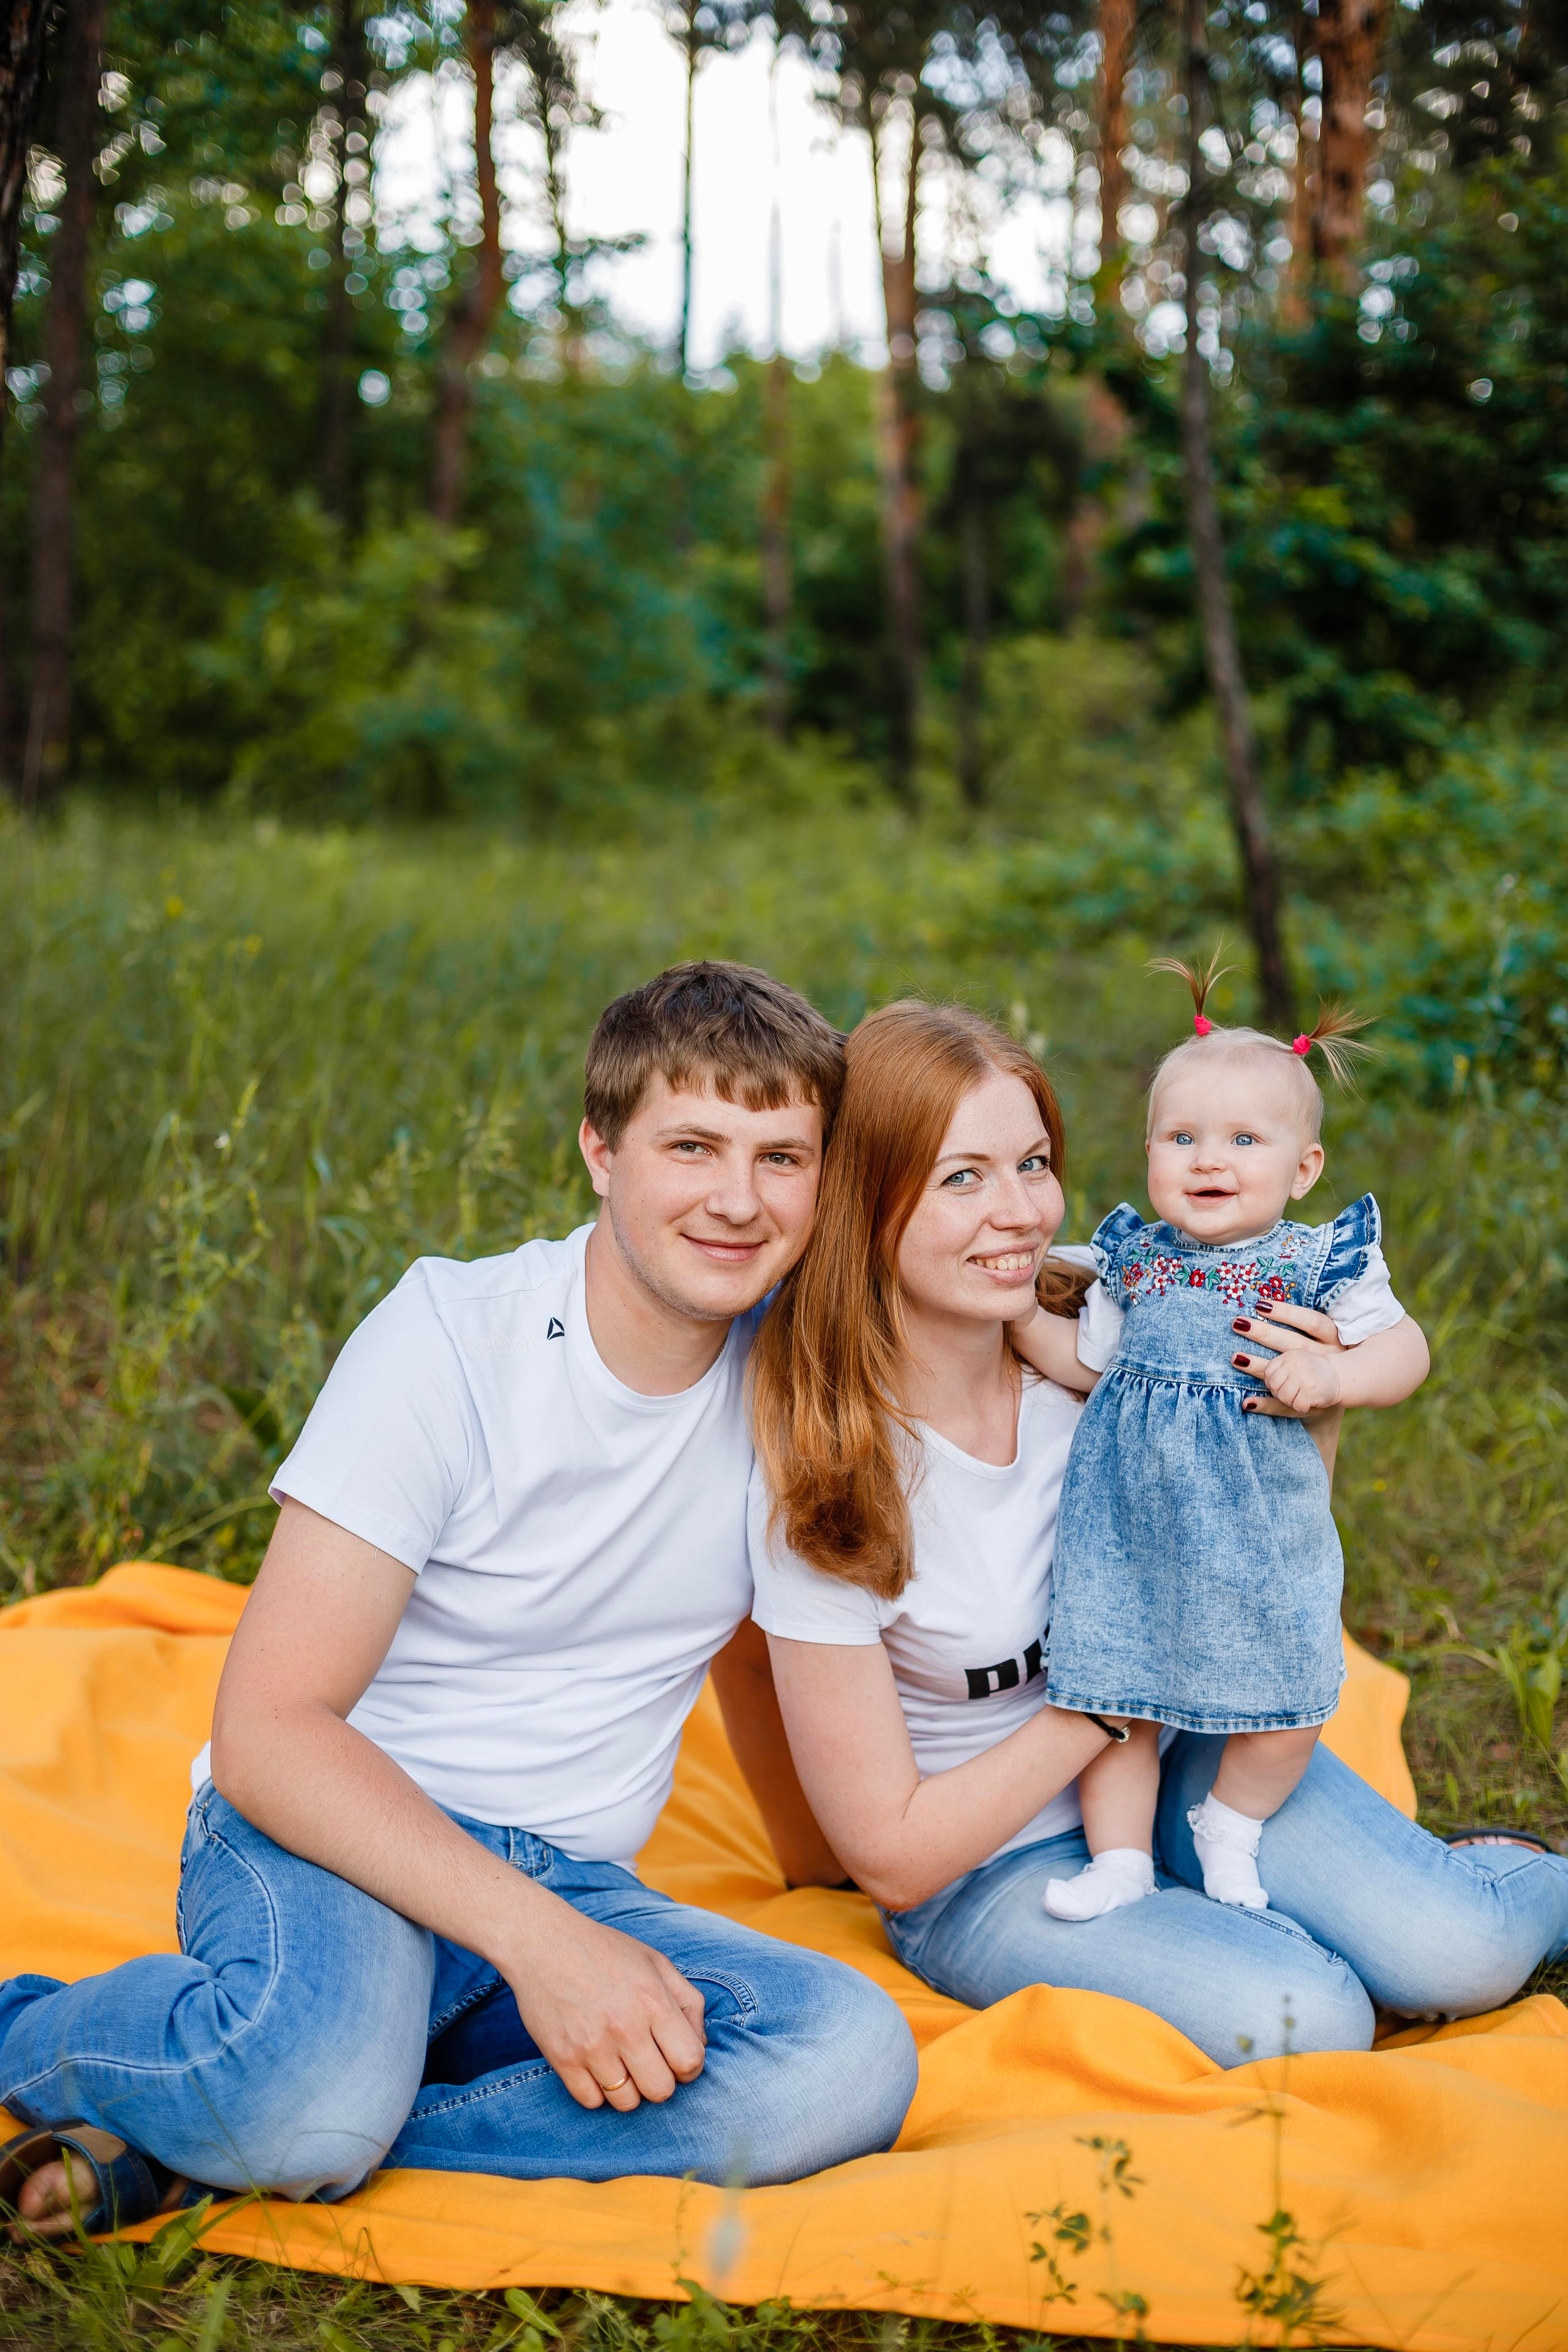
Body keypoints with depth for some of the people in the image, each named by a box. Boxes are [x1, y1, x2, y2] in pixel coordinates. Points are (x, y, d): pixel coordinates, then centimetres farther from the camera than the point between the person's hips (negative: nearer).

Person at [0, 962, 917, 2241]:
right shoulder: (452, 1335, -14)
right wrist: (537, 1939, -28)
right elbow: (266, 1731, -18)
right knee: (316, 2078, -40)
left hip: (574, 1880, 6)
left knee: (850, 2062, -26)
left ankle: (200, 2143, -17)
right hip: (339, 1839, -5)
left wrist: (824, 1850, 35)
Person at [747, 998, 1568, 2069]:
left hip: (1177, 1751, 4)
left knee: (1458, 1957, -19)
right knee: (1302, 2019, -25)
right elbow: (893, 1856, -17)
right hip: (987, 1871, -3)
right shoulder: (814, 1487, -23)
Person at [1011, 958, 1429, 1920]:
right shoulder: (1132, 1258, 6)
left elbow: (1405, 1350, -6)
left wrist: (1329, 1375, -23)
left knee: (1284, 1713, 2)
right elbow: (1084, 1363, 17)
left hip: (1258, 1528, -2)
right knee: (1113, 1691, 3)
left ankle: (1231, 1829, 30)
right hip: (1129, 1519, 2)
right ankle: (1121, 1859, 20)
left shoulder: (1320, 1262, -4)